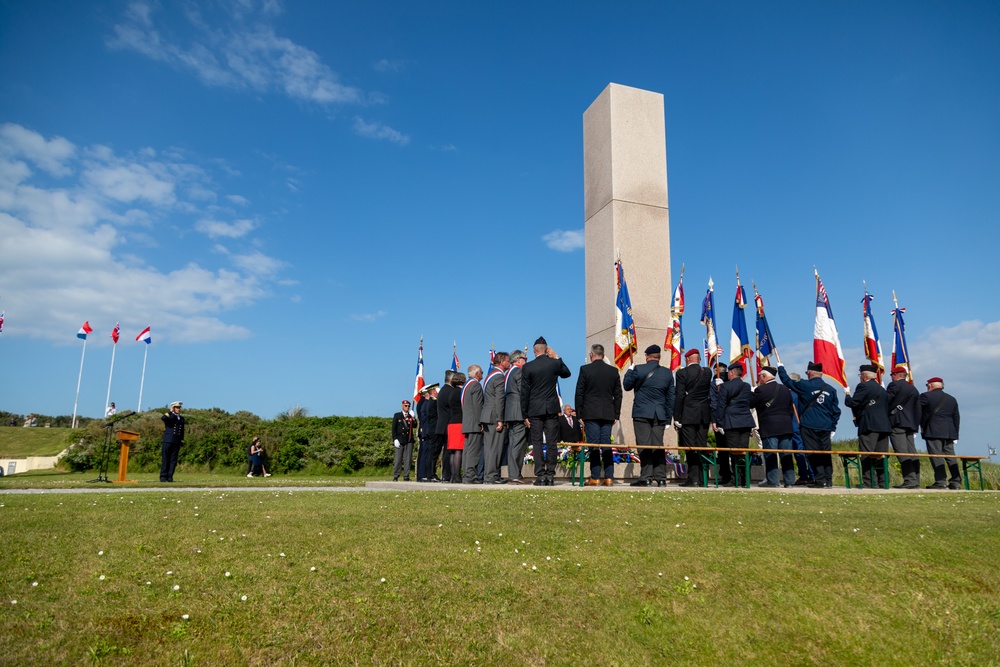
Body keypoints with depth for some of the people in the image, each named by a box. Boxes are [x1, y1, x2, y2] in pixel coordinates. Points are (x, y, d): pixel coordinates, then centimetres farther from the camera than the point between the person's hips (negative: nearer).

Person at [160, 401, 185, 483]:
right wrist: (170, 412, -15)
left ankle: (170, 477, 7)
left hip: (176, 442, 4)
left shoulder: (181, 418, 16)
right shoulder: (168, 415, 2)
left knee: (173, 460, 3)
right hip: (167, 441, -4)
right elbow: (163, 418, -24)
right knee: (165, 459, -1)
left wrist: (182, 441, 16)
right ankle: (163, 477, 3)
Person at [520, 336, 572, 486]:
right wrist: (556, 357, 18)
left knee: (537, 443, 2)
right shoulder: (555, 363, 0)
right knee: (552, 443, 4)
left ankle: (540, 475, 0)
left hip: (535, 410, -1)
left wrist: (525, 414, 3)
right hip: (552, 409, 1)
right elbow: (567, 373, 23)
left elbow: (524, 392, -3)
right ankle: (550, 475, 4)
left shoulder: (527, 367, -4)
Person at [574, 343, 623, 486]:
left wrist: (579, 413, 4)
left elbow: (579, 393, -3)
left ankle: (595, 477, -1)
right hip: (608, 414, 3)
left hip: (590, 413, -3)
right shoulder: (613, 371, 6)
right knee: (607, 445, 6)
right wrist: (616, 414, 14)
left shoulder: (585, 369, -4)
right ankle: (609, 477, 6)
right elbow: (618, 394, 9)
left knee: (593, 446, -1)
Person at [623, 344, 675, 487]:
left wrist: (629, 371, 21)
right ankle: (661, 478, 7)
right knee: (658, 446, 7)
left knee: (644, 446, -2)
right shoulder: (668, 373, 6)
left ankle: (646, 477, -4)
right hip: (660, 415, 4)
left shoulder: (638, 369, -7)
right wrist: (668, 418, 15)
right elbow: (671, 397, 9)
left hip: (642, 414, -4)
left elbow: (627, 386, 5)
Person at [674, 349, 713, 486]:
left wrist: (676, 418, -8)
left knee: (690, 448, -2)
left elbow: (679, 396, -11)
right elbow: (710, 393, 14)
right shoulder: (707, 372, 6)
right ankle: (701, 479, 11)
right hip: (704, 416, 5)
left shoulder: (682, 373, -8)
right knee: (702, 447, 8)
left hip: (688, 416, -4)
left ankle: (693, 478, -3)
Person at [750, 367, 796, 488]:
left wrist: (751, 393, 10)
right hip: (785, 427, 6)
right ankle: (789, 481, 11)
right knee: (786, 455, 8)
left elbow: (749, 404, -6)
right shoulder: (785, 389, 11)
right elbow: (791, 409, 16)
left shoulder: (761, 390, -11)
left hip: (769, 428, -6)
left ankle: (772, 481, -2)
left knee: (770, 455, -2)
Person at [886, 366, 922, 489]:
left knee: (902, 452, -11)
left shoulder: (894, 385, -4)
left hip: (897, 422, -8)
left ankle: (910, 480, -17)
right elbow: (917, 410, 18)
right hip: (910, 423, 8)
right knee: (912, 452, 7)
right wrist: (916, 426, 19)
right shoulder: (914, 389, 19)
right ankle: (916, 481, 7)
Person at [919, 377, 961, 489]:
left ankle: (941, 481, -12)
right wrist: (955, 434, 19)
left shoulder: (925, 396, -3)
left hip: (933, 432, -6)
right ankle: (956, 481, 9)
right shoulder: (952, 399, 17)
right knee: (950, 456, 9)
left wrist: (922, 426, 12)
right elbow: (956, 418, 17)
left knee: (936, 456, -7)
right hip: (949, 432, 6)